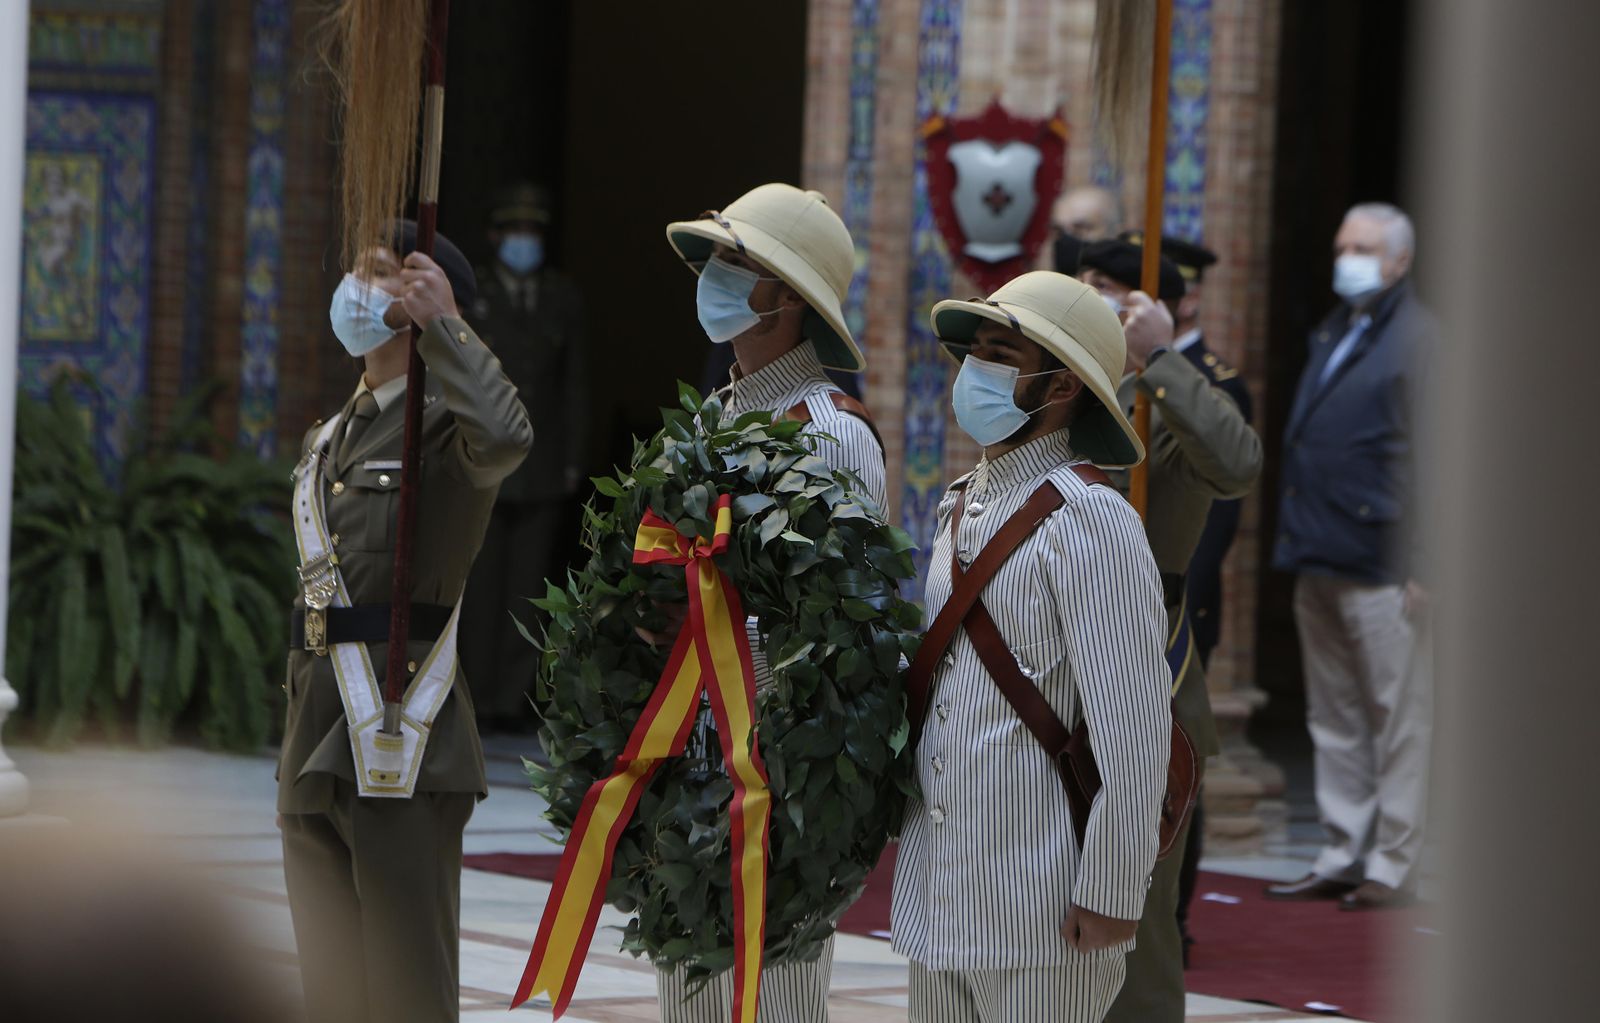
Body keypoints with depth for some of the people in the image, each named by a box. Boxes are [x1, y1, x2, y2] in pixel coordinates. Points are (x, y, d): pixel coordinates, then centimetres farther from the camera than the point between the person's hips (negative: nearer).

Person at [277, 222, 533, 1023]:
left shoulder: (445, 422, -5)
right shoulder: (330, 439, 21)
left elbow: (506, 436, -31)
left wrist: (440, 322, -21)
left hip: (404, 744, -8)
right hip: (317, 755, 8)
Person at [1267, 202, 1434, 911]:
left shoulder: (1417, 337, -7)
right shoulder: (1332, 334, 18)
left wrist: (1424, 560, -16)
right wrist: (1293, 539, 17)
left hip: (1381, 565, -8)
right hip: (1319, 561, 8)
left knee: (1397, 716, -3)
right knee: (1334, 719, 12)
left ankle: (1391, 866, 0)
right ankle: (1342, 857, 17)